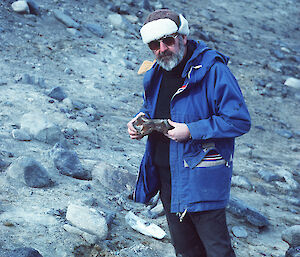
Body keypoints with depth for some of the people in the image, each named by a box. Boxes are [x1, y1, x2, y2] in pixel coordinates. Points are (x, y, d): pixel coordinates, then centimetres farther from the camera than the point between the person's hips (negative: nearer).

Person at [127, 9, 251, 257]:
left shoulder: (213, 70, -17)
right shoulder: (156, 74, 7)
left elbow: (240, 121, -20)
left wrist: (191, 131, -22)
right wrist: (141, 119, 3)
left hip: (201, 176, -7)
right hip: (166, 175, 7)